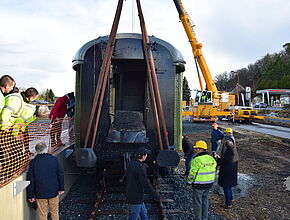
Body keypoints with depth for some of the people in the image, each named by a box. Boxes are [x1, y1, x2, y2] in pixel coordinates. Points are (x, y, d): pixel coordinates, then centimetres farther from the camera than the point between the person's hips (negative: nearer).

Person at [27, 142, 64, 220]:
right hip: (53, 191, 1)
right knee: (55, 212, 16)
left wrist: (31, 195, 3)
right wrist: (61, 188, 9)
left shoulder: (33, 162, -9)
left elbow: (30, 180, -5)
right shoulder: (54, 159, -7)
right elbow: (60, 175, -2)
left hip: (40, 193, -1)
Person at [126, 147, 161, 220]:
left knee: (143, 213, 23)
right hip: (136, 197, -8)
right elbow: (146, 184, -26)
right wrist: (156, 196, -16)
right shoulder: (140, 168, -28)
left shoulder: (130, 163, -1)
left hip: (130, 194, 8)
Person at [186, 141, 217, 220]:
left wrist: (188, 183, -5)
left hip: (199, 185, -7)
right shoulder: (211, 159, 3)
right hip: (209, 184, 7)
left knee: (197, 202, 8)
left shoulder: (197, 160, -21)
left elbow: (192, 173, -17)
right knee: (205, 200, 21)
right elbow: (213, 170, 11)